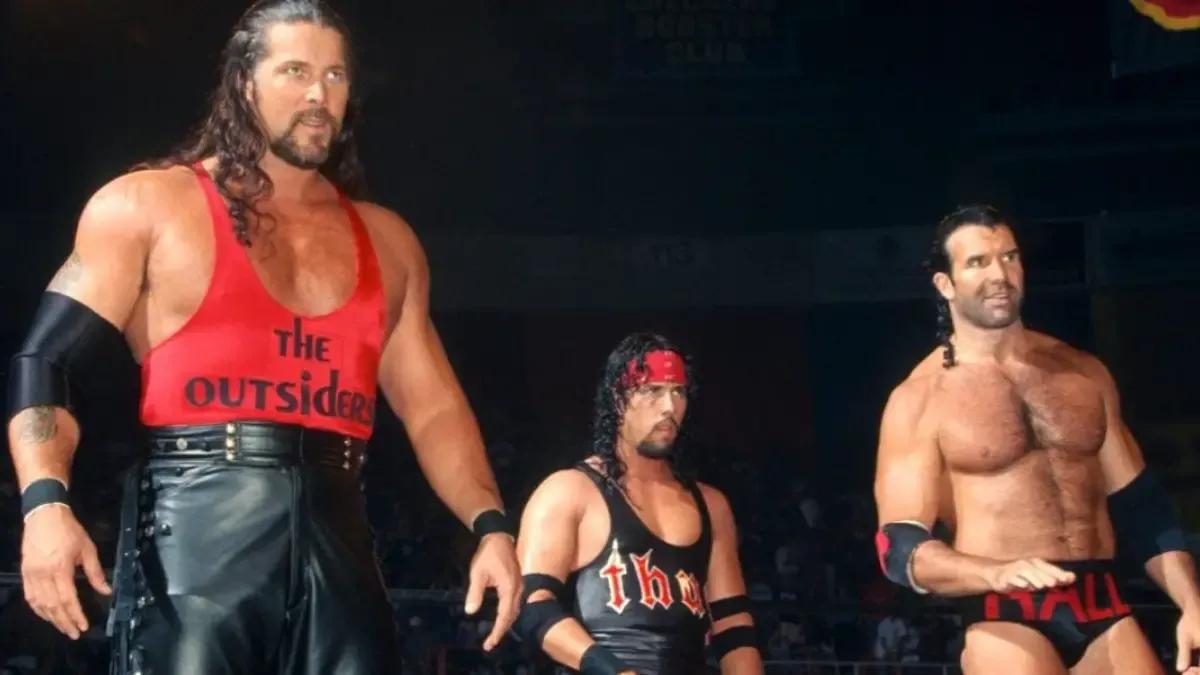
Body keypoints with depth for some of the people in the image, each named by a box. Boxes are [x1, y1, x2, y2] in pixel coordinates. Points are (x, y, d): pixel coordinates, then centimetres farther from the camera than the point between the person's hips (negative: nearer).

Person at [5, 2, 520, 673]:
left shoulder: (386, 241, 18)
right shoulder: (146, 206, 6)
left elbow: (432, 404, 18)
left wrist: (490, 524, 2)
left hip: (337, 541, 4)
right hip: (194, 530, -3)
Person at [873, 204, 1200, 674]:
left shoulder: (1083, 373, 10)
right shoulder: (919, 399, -3)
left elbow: (1139, 505, 16)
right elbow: (899, 546, -8)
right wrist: (998, 573, -24)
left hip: (1105, 610, 4)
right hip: (1005, 619, -4)